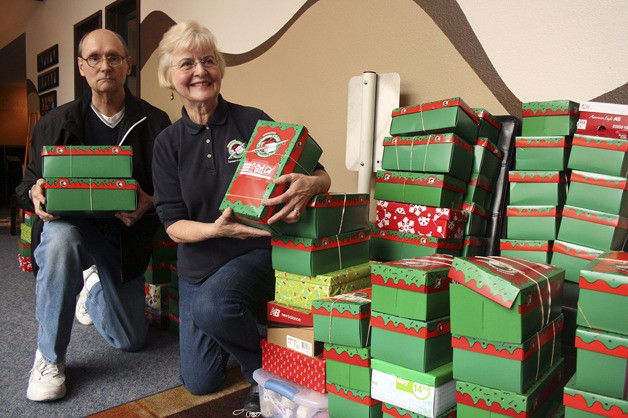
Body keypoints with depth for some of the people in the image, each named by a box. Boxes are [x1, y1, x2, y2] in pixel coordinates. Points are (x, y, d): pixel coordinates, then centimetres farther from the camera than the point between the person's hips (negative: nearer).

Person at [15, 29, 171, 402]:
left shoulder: (155, 123, -6)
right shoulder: (56, 123, -2)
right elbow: (27, 185, 4)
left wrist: (149, 203, -28)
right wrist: (36, 194, -20)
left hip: (125, 232, 1)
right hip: (70, 224, 0)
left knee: (130, 340, 5)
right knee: (60, 240, -40)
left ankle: (93, 288, 41)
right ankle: (50, 358, -17)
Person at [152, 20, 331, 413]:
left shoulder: (253, 122, -9)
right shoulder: (167, 143, -1)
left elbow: (321, 177, -10)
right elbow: (174, 225, -6)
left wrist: (309, 184, -35)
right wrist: (215, 229, -28)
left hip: (255, 252, -4)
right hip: (198, 265, 4)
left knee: (212, 304, -37)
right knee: (199, 381, 9)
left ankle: (266, 370, -5)